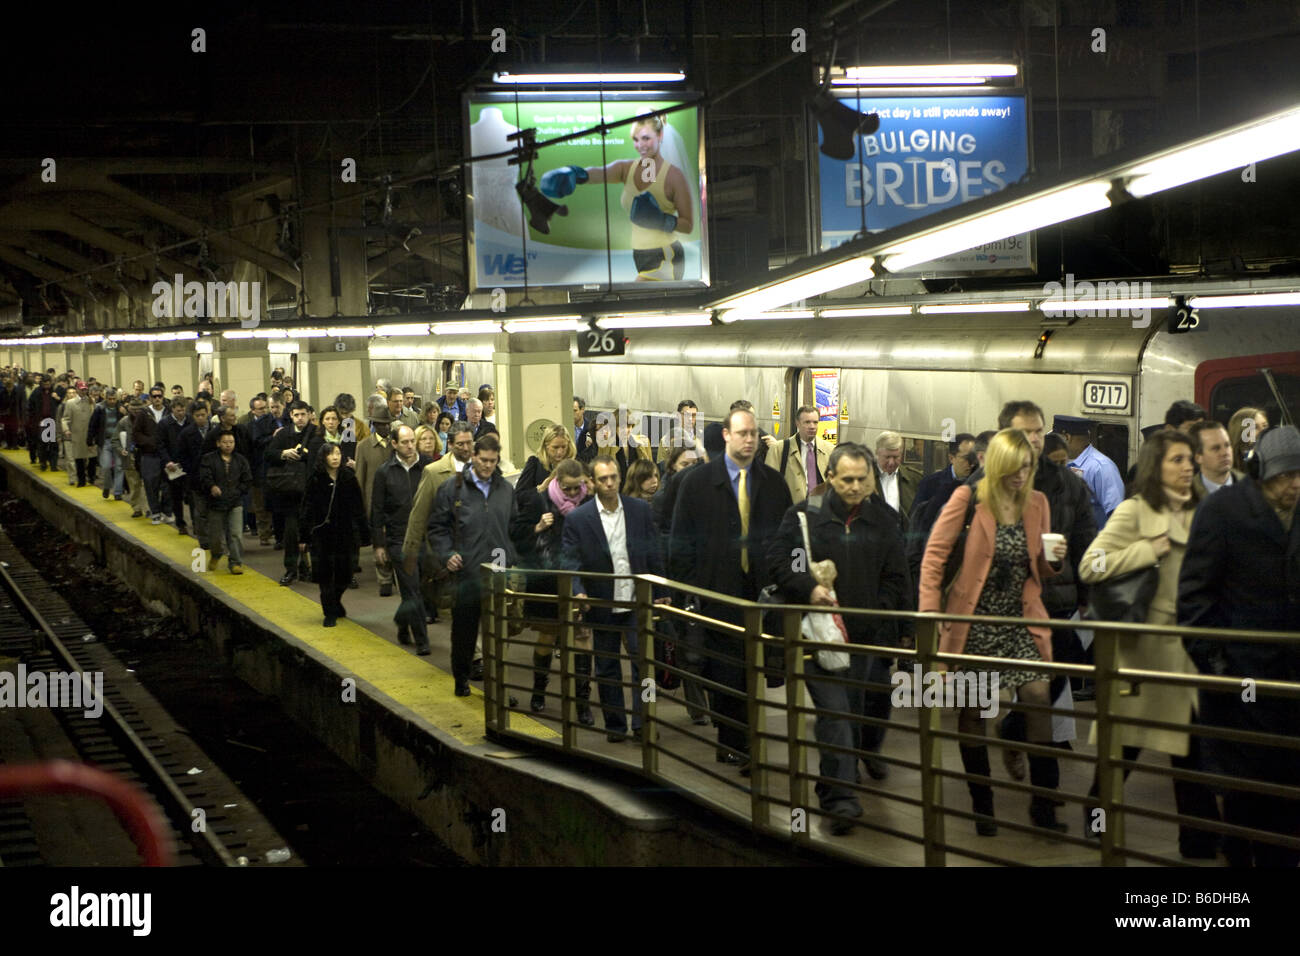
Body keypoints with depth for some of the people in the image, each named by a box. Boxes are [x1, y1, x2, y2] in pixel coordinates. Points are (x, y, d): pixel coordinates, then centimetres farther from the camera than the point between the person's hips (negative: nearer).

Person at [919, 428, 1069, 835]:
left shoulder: (1037, 503, 6)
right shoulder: (966, 499, -6)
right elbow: (934, 556, -3)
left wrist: (1052, 560, -7)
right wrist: (929, 610, -10)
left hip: (1020, 619, 2)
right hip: (973, 620, -2)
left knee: (1038, 697, -12)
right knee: (972, 709, 4)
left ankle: (1043, 804, -3)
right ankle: (981, 805, 18)